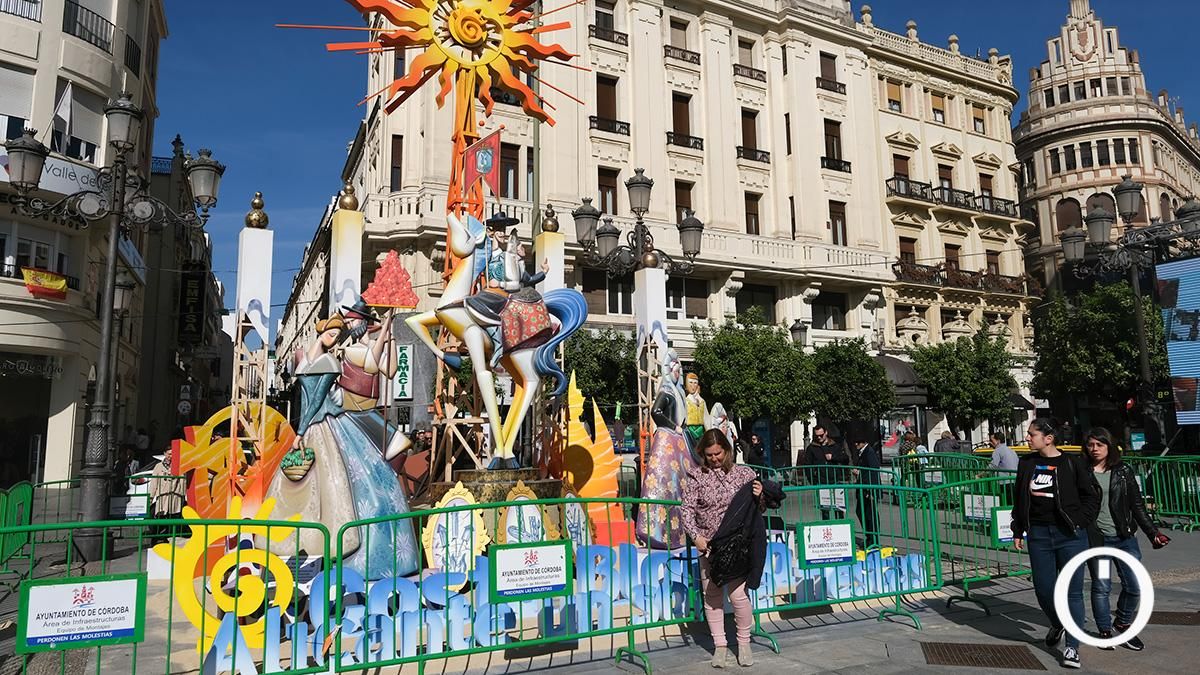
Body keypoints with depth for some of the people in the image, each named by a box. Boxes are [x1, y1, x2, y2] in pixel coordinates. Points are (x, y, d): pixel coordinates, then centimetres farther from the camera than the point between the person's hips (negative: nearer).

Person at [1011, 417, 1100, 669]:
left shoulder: (1072, 463, -7)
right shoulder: (1027, 464, 6)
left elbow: (1092, 495, 2)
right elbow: (1020, 498, 13)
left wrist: (1079, 522, -7)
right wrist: (1018, 531, 11)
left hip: (1070, 536, -4)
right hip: (1038, 534, 4)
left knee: (1072, 591, 1)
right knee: (1043, 588, 8)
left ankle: (1072, 646, 10)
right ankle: (1057, 625, 37)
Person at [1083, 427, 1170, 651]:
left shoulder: (1123, 472, 6)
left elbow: (1137, 505, 10)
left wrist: (1153, 533, 5)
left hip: (1125, 538, 2)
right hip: (1096, 538, -2)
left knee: (1134, 585, 2)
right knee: (1101, 587, 0)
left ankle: (1122, 623, 26)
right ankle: (1105, 631, 17)